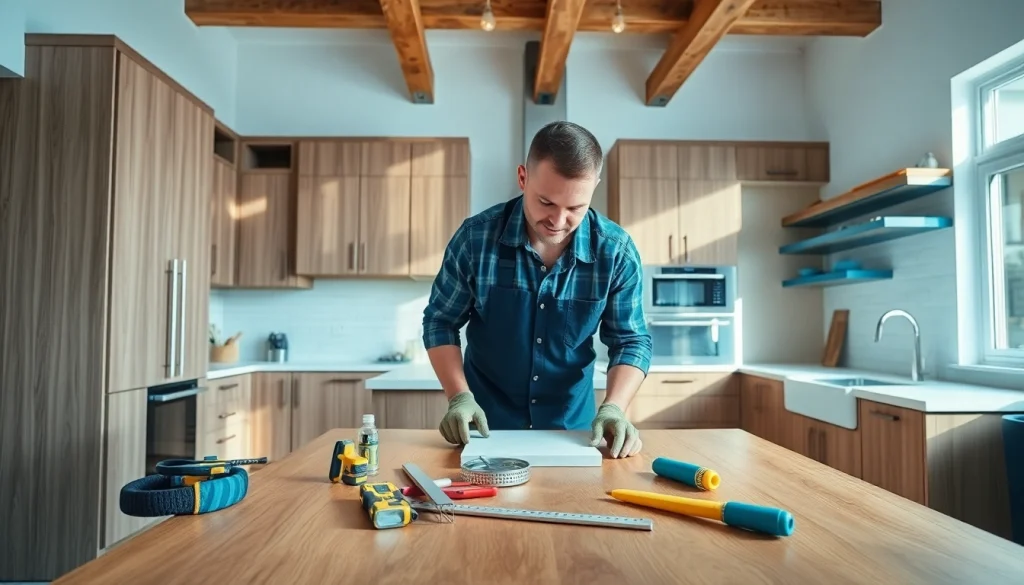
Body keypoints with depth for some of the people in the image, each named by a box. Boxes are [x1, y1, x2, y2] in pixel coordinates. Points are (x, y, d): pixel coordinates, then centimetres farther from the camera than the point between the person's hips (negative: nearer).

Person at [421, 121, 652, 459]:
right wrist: (459, 397, -17)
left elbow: (630, 340, -6)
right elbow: (440, 323, -5)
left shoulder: (617, 252, -15)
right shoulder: (476, 237, -16)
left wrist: (613, 407, -22)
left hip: (573, 426, 3)